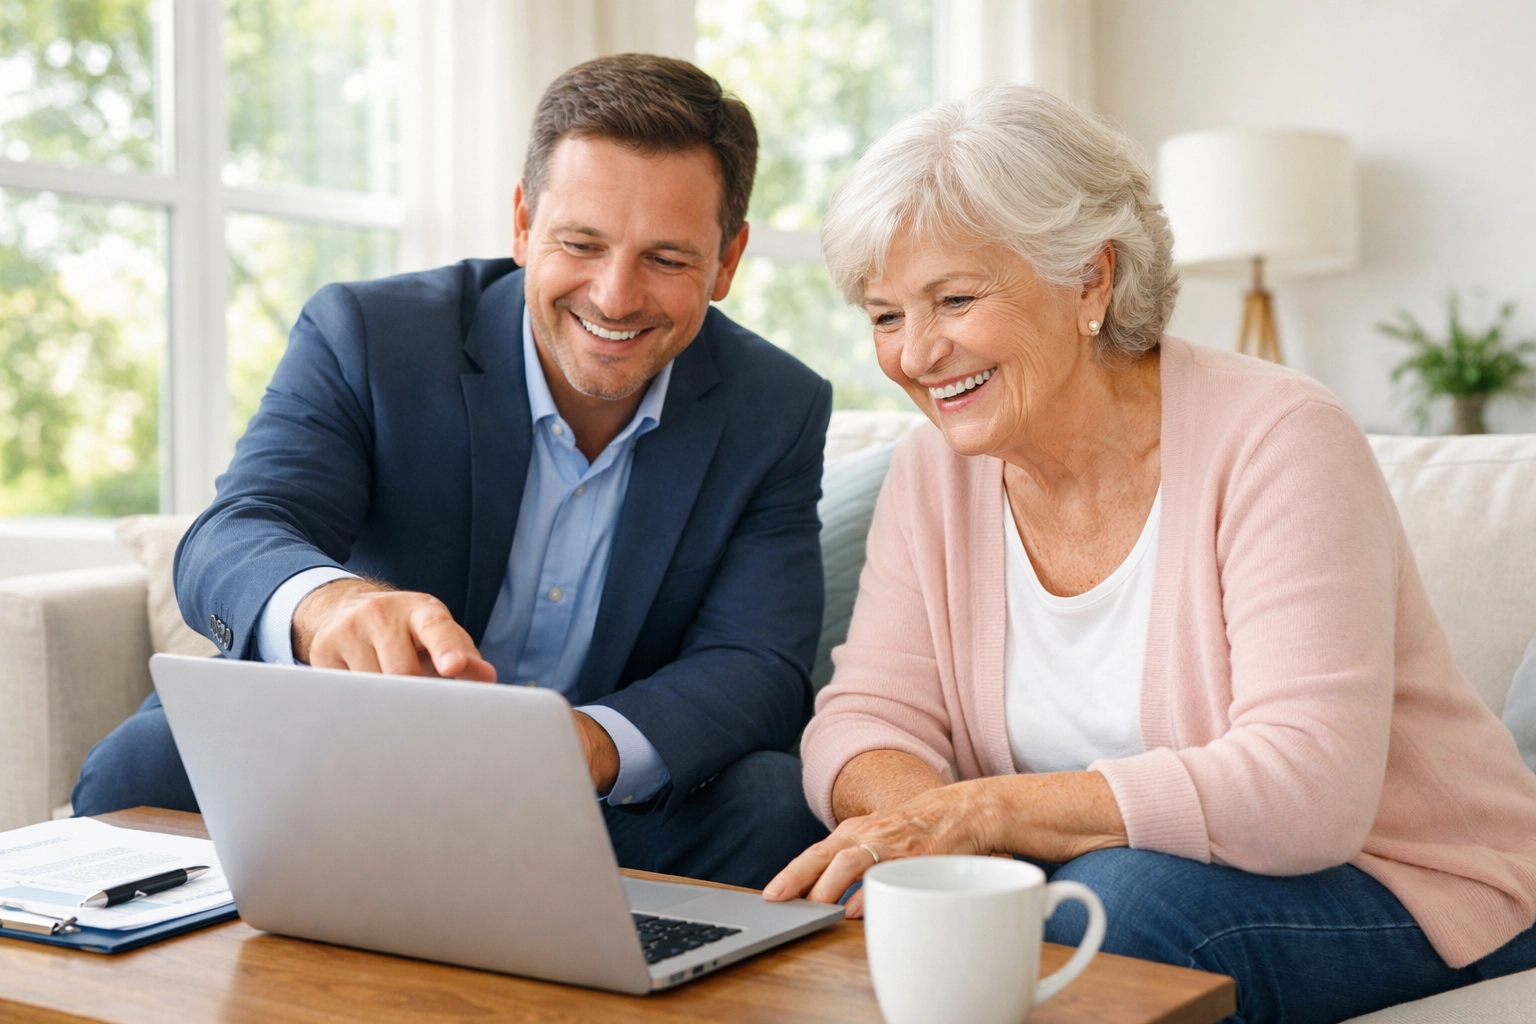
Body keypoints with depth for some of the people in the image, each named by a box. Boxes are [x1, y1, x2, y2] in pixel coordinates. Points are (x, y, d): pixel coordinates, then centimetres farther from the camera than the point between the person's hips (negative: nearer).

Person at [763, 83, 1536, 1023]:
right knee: (871, 902, -23)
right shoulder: (936, 474, 0)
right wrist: (914, 816, -29)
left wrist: (984, 811, -34)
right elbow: (867, 718, -4)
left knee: (1129, 892, -34)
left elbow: (1305, 787, -29)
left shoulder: (1277, 444, -20)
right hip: (1108, 871, 4)